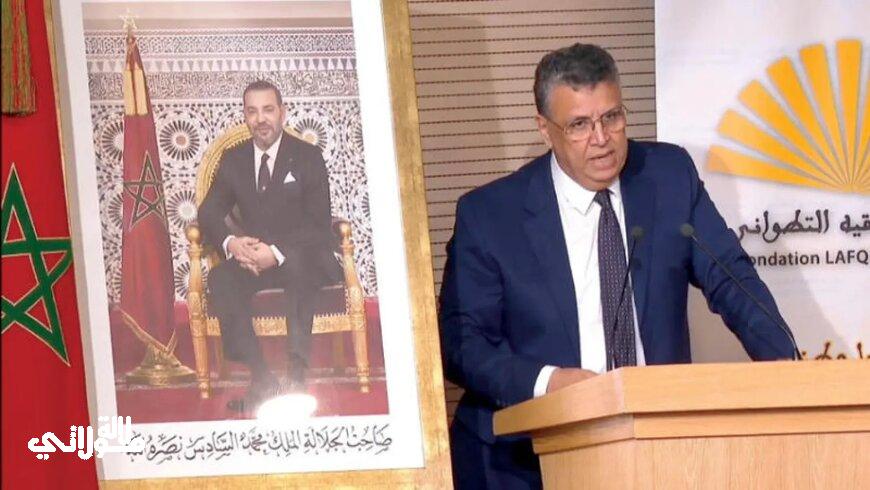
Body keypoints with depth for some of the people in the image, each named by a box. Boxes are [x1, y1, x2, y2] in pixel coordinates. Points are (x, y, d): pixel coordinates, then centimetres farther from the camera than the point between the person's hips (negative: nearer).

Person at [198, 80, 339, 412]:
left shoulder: (308, 157, -3)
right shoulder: (233, 160, 9)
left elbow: (320, 225, -10)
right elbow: (209, 213, 5)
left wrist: (277, 253, -27)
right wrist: (231, 243, -20)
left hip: (303, 259, -3)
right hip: (254, 257, 3)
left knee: (295, 264, -39)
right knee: (220, 279, -28)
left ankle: (298, 373, -39)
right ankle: (261, 380, -32)